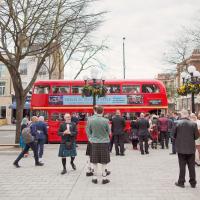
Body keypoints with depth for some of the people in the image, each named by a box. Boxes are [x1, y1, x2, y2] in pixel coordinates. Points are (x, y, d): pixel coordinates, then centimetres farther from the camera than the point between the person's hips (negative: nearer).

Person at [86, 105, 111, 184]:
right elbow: (109, 132, -2)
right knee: (104, 162, 8)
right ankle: (104, 178, 15)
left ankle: (95, 178, 20)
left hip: (94, 143, 2)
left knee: (94, 161, 12)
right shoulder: (106, 120, -14)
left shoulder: (90, 120, -8)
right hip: (104, 142, -2)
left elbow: (88, 131, 1)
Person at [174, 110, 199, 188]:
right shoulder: (193, 124, -8)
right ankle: (193, 183, 19)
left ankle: (181, 182, 15)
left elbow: (174, 135, -3)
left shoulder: (178, 123, -10)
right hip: (191, 148, 1)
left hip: (181, 148, -1)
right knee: (191, 166, 11)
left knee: (182, 166, 8)